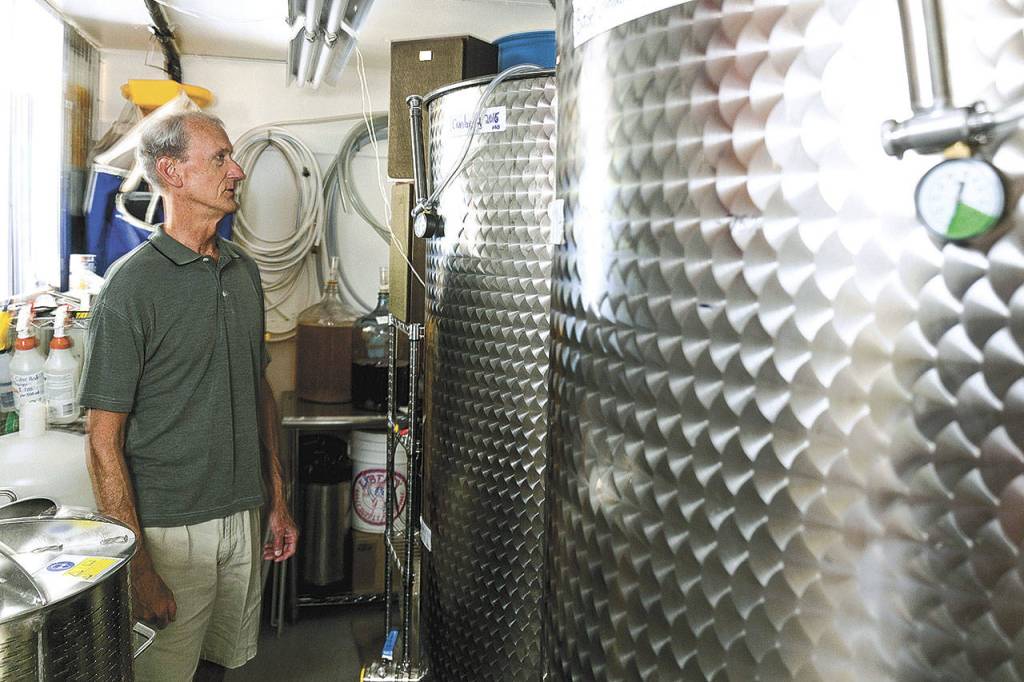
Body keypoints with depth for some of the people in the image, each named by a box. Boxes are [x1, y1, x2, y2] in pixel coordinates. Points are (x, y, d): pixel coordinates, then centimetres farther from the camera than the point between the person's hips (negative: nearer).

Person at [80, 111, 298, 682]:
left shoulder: (245, 271, 7)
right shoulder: (133, 282, -14)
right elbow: (104, 439, -14)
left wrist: (278, 500, 13)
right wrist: (136, 566, -16)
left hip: (243, 518, 6)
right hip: (169, 528, -6)